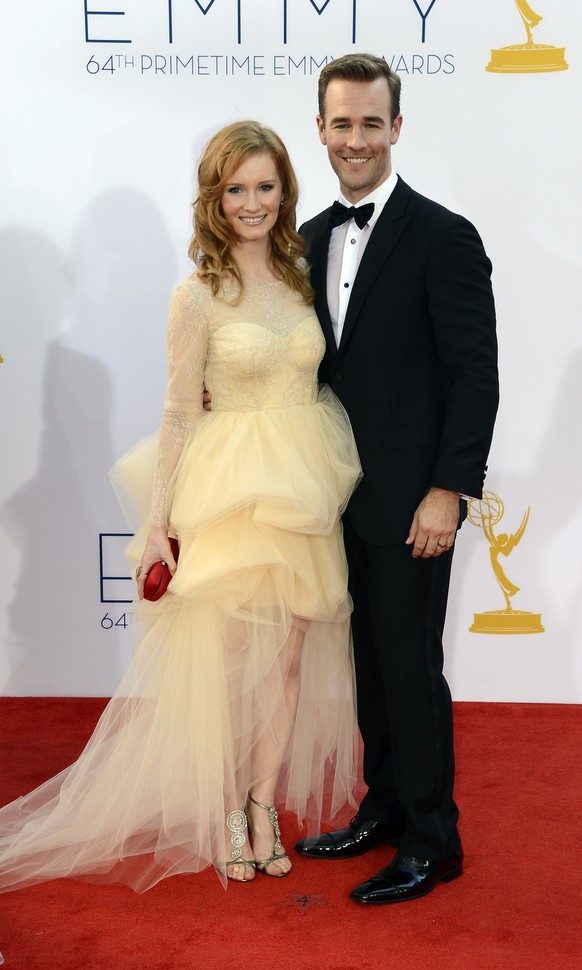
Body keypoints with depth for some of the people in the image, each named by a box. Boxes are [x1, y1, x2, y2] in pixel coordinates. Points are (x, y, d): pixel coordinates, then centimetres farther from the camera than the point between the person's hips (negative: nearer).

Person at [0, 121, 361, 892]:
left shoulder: (303, 275, 6)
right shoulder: (199, 294, -8)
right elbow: (180, 412, -6)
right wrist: (156, 522, -7)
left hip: (305, 487, 5)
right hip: (231, 487, -4)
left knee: (289, 655, 10)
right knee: (225, 656, 4)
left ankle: (264, 803, 26)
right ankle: (228, 816, 22)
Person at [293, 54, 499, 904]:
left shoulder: (444, 237, -11)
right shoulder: (312, 238, 10)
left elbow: (476, 377, -13)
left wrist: (448, 491, -17)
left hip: (410, 499, -6)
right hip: (342, 495, 7)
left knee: (410, 665, 1)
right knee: (367, 659, 16)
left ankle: (432, 839, 17)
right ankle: (384, 807, 32)